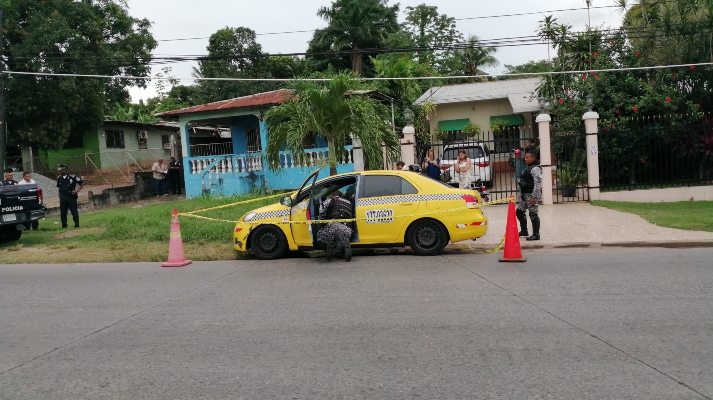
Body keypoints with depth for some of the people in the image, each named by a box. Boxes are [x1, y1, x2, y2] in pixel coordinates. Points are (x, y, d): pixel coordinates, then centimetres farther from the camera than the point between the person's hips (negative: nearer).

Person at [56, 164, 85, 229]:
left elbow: (83, 182, -5)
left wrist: (78, 190, -9)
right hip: (62, 197, 5)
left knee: (74, 211, 0)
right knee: (63, 212, 6)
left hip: (71, 196, -5)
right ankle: (64, 225, 16)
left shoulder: (72, 177, -8)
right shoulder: (59, 178, 7)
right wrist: (60, 193, 13)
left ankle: (77, 225, 7)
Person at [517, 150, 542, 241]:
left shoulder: (535, 168, -15)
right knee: (519, 211, 15)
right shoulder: (528, 167, 16)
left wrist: (534, 197, -24)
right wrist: (521, 194, 21)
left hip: (531, 195, -10)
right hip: (525, 194, 10)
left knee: (533, 214, -5)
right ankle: (524, 231, 30)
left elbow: (538, 183, -21)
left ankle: (536, 234, 4)